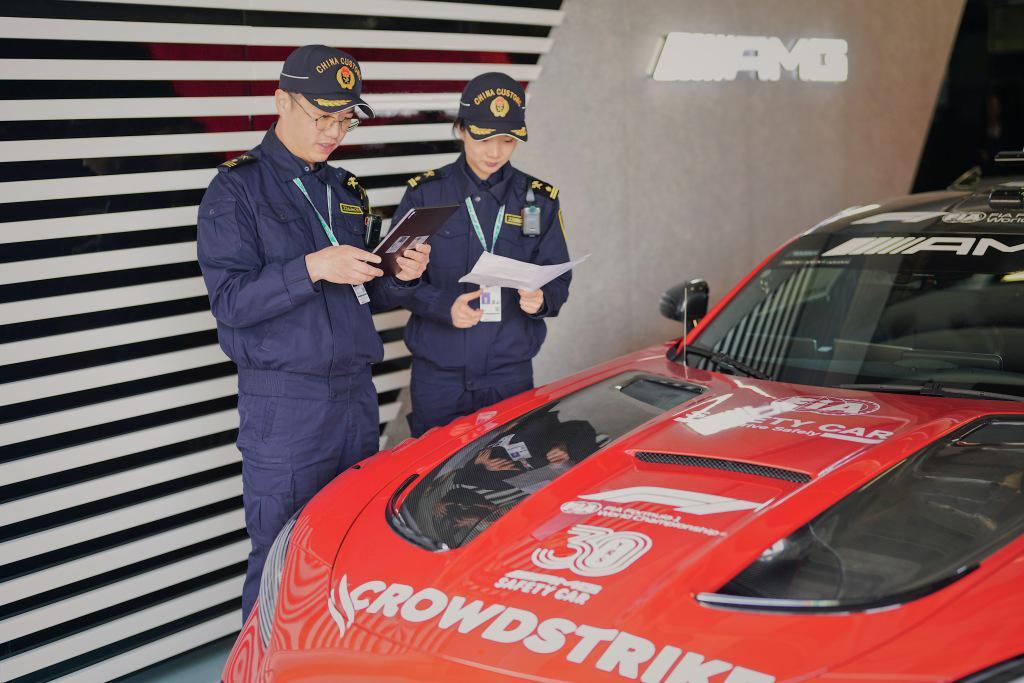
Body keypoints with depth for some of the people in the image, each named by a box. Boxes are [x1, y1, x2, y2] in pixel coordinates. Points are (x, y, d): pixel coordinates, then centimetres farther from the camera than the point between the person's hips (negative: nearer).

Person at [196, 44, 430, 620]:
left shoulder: (345, 191, 15)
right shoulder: (237, 189, -6)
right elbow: (230, 301, -14)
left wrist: (400, 276, -2)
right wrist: (311, 268, -26)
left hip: (356, 394, 7)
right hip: (283, 404, -6)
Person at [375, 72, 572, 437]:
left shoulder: (540, 199, 7)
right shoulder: (424, 193, 1)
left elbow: (558, 280, 7)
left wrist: (541, 299, -16)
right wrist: (444, 305, -20)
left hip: (511, 373, 1)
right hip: (437, 375, -1)